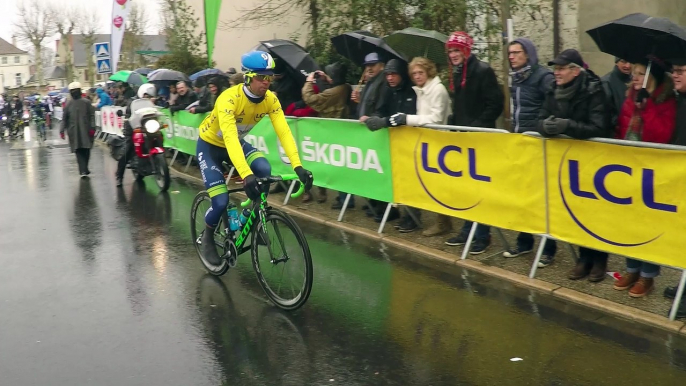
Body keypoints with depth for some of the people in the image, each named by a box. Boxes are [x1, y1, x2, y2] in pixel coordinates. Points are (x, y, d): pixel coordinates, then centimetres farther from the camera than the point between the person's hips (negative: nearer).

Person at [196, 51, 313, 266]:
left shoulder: (270, 99, -20)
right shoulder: (229, 99, -36)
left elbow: (284, 132, -26)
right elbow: (229, 139, -47)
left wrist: (298, 166, -40)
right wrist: (246, 175, -59)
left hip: (237, 142, 4)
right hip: (210, 145, -4)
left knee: (264, 169, -26)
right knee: (221, 202, -16)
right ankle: (207, 237, 16)